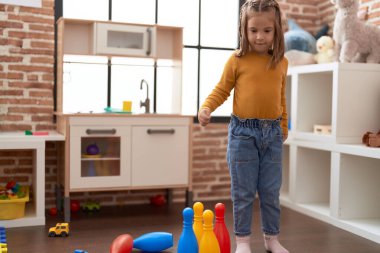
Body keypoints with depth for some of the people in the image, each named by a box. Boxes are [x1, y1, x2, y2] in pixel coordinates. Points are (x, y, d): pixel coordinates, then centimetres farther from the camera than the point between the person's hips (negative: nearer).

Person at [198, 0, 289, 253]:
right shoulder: (237, 60, -4)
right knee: (243, 192, 6)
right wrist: (206, 107, -19)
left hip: (272, 132, 3)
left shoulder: (281, 62, 6)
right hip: (243, 132, -3)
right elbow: (221, 90, -1)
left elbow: (281, 98, 15)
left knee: (271, 191, 11)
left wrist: (283, 127, 18)